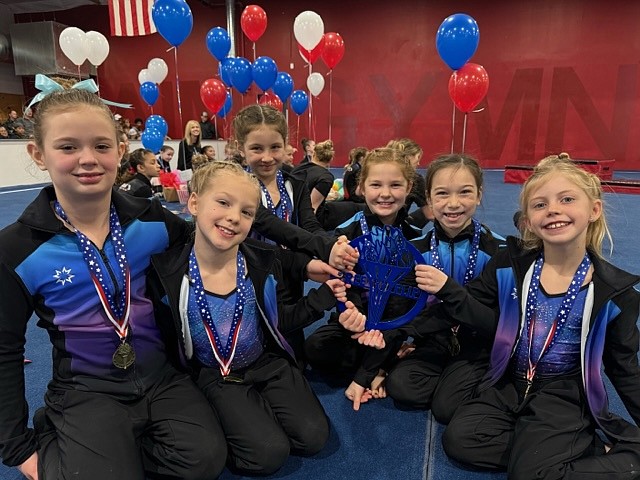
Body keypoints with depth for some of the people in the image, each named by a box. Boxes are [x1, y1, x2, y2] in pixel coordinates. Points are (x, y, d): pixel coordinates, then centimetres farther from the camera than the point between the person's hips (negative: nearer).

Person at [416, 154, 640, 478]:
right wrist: (447, 291, -18)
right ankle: (574, 446, 0)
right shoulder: (511, 264, -8)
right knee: (458, 440, -11)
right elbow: (490, 320, -2)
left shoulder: (614, 291, -9)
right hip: (508, 385, 3)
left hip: (564, 397, -2)